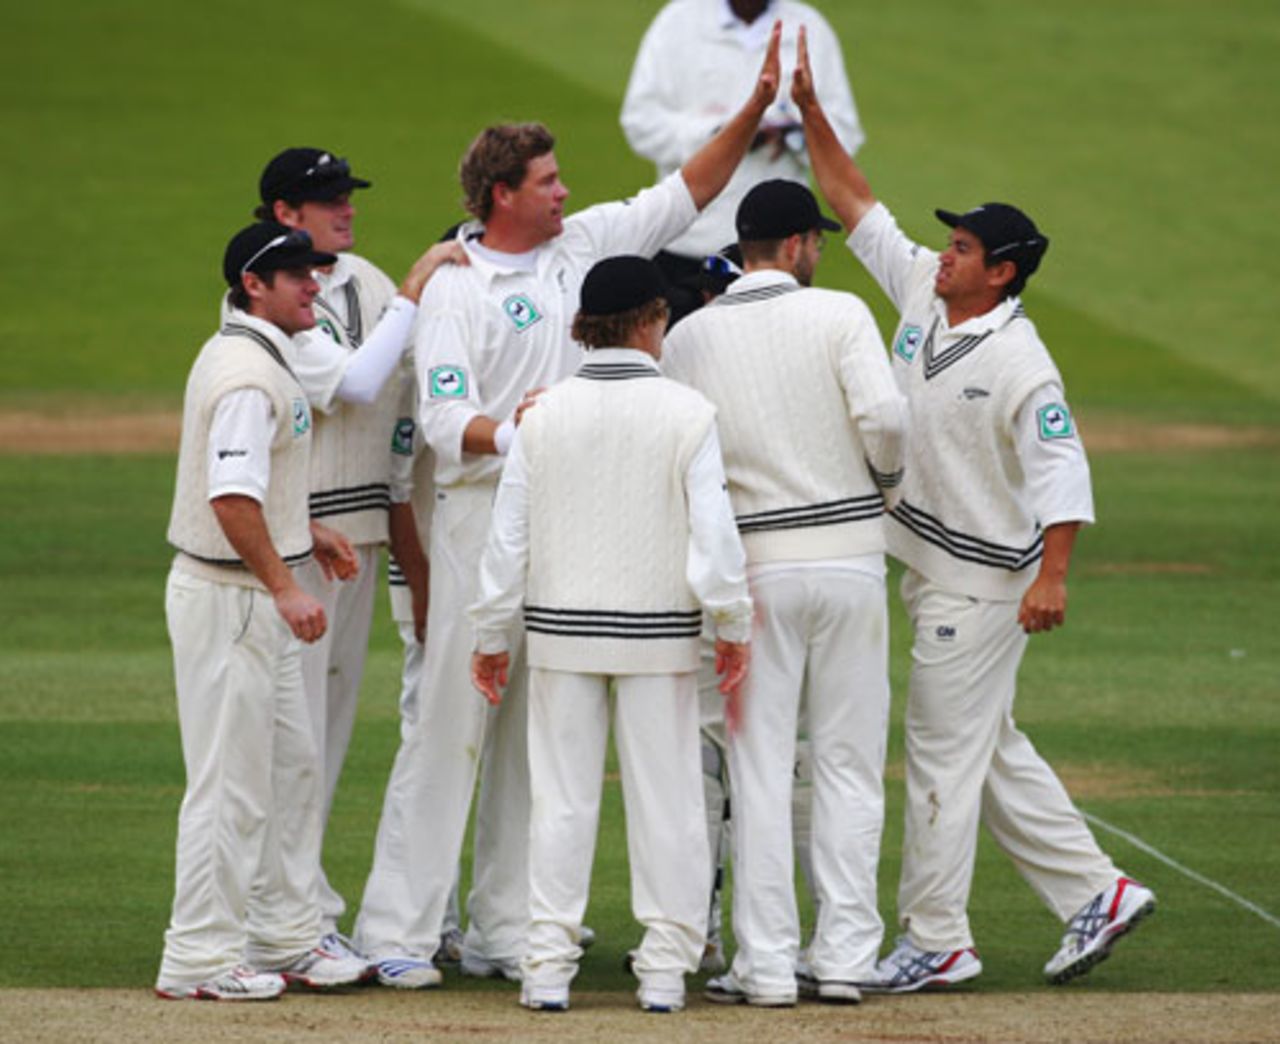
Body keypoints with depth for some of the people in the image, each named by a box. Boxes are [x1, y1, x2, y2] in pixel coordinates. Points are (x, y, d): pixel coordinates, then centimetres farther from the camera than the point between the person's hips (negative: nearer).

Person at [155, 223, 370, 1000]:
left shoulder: (253, 355, 13)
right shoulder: (249, 373, -20)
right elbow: (232, 497, -27)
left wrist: (307, 534, 24)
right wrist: (284, 588, -27)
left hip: (259, 598, 11)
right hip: (229, 600, -11)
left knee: (293, 769, 16)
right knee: (232, 782, -6)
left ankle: (288, 939, 23)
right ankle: (201, 959, -1)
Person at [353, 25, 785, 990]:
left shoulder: (580, 246, 11)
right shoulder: (455, 290, -7)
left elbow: (682, 198, 15)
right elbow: (444, 422, -15)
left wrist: (757, 108, 6)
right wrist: (517, 428, -32)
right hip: (485, 514, -7)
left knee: (537, 730, 7)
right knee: (454, 719, -8)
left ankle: (505, 929, 11)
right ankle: (397, 928, -6)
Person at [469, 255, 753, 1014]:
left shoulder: (546, 414, -1)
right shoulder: (686, 412, -8)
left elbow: (510, 535, 2)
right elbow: (713, 529, -10)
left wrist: (493, 635, 10)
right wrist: (733, 628, -2)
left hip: (562, 631, 2)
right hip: (659, 632, -2)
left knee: (562, 796, 7)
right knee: (664, 794, 5)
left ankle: (549, 965, 6)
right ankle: (665, 968, 6)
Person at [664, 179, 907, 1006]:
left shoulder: (689, 336, 2)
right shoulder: (839, 314, -4)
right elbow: (884, 414, -17)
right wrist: (886, 480, 3)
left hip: (755, 563, 1)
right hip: (851, 557, -1)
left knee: (762, 768, 4)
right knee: (849, 762, 7)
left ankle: (767, 966, 1)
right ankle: (845, 956, 6)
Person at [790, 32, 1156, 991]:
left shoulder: (1020, 364, -19)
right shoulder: (922, 292, 4)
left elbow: (1064, 470, -24)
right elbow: (856, 205, 10)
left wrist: (1051, 576, -33)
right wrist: (810, 114, 3)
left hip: (983, 579, -9)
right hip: (929, 567, 9)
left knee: (944, 750, -4)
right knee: (989, 746, 14)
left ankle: (935, 940, 2)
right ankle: (1094, 893, 19)